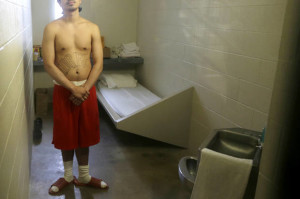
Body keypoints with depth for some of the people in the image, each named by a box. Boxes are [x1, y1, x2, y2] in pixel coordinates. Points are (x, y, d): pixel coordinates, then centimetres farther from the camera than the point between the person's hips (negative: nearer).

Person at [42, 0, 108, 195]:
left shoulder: (92, 28, 1)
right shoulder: (52, 28, -3)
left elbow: (98, 63, -3)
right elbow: (49, 64, -10)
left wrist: (84, 89, -14)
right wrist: (73, 88, -17)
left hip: (87, 89, 1)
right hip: (63, 90, -1)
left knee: (84, 135, 12)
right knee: (66, 135, 11)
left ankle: (84, 177, 30)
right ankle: (68, 176, 33)